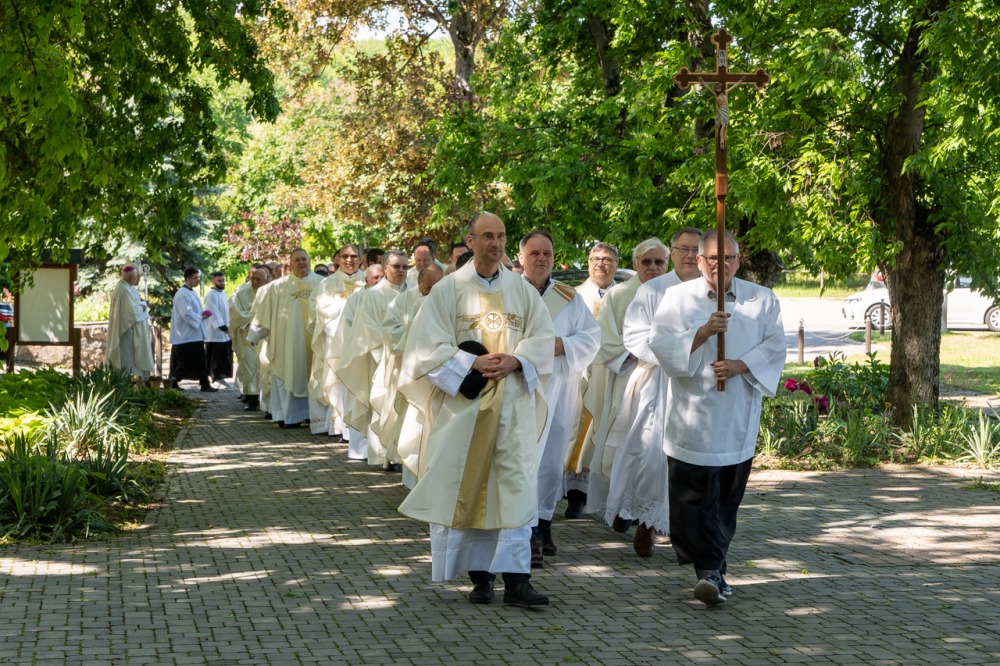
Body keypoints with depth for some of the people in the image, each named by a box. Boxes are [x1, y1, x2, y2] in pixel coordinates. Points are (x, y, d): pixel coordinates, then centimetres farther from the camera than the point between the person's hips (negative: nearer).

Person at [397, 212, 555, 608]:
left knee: (516, 486, -6)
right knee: (468, 488, 1)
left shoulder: (522, 289, 10)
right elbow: (430, 345, -4)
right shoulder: (449, 289, 1)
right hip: (464, 401, -2)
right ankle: (480, 574, 12)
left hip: (514, 402, 2)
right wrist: (474, 363, -16)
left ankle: (515, 578, -8)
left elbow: (543, 337, 8)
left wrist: (514, 361, -10)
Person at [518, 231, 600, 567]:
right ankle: (530, 532, -13)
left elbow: (591, 336, 6)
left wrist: (563, 345, -11)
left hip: (558, 388, 4)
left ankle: (543, 523, 23)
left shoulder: (569, 298, 11)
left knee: (551, 461, 8)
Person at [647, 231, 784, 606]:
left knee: (728, 495, 6)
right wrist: (703, 332, -17)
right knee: (692, 495, -8)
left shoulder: (762, 300, 8)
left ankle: (710, 570, 18)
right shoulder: (678, 298, 5)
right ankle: (711, 570, -5)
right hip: (692, 416, -1)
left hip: (738, 418, 2)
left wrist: (741, 364, -15)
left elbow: (775, 346, 2)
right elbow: (660, 343, -5)